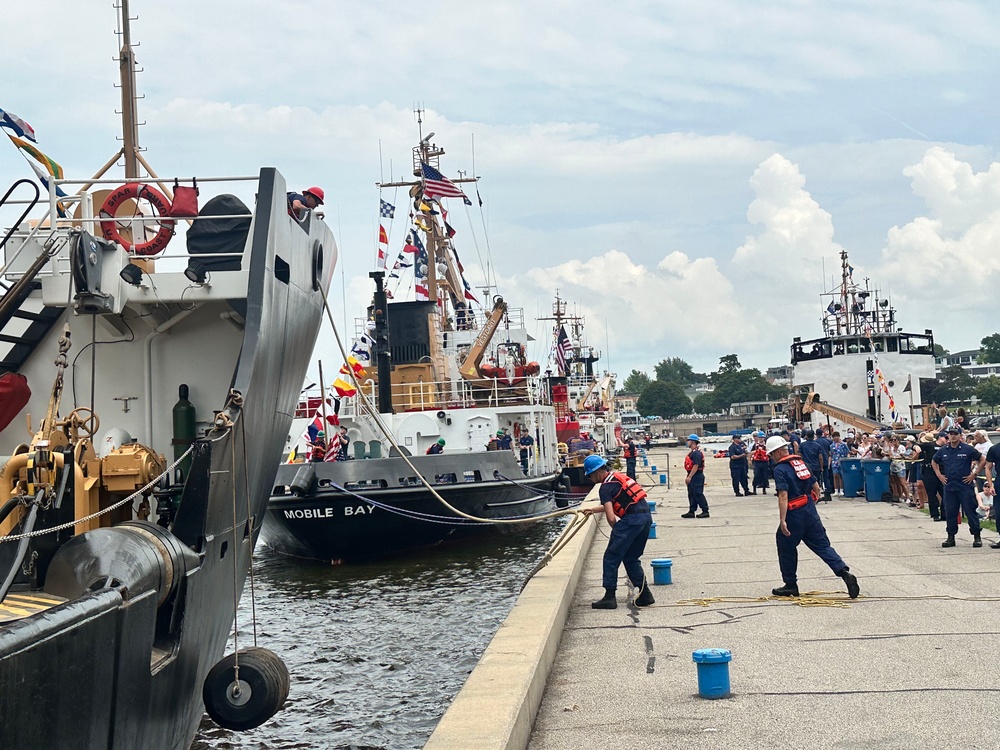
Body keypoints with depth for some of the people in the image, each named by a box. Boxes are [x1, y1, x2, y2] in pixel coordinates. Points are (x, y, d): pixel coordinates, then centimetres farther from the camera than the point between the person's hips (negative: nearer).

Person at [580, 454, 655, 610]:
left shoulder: (606, 487, -8)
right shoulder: (617, 477, 20)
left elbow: (611, 518, -13)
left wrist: (617, 531, 5)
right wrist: (594, 510, 40)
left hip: (631, 519, -9)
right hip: (646, 516, 9)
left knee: (611, 557, 0)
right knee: (631, 558, 19)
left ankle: (609, 597, 0)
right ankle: (645, 594, 17)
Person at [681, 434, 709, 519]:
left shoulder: (696, 453, -18)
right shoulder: (691, 452, 16)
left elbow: (696, 466, -24)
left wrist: (689, 477, -25)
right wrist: (688, 477, 21)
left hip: (696, 476, -11)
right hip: (692, 477, 11)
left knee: (698, 494, -7)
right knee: (691, 495, 12)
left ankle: (705, 511, -2)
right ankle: (691, 512, 16)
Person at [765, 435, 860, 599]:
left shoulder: (780, 469, -12)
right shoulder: (800, 462, 12)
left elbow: (783, 495, -23)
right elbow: (816, 487, 17)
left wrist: (782, 520, -25)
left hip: (794, 515, -7)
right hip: (811, 512, 7)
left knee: (786, 548, 11)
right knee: (822, 545, 7)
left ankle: (790, 585, 19)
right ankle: (845, 572, -9)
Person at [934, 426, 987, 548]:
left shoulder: (968, 449, -5)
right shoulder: (943, 450, 7)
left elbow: (983, 460, 1)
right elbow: (934, 462, 25)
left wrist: (974, 474, -4)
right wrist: (939, 475, 13)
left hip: (965, 486, -4)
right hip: (949, 486, 4)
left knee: (970, 511, -2)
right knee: (950, 513, 7)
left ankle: (977, 537, 5)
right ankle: (951, 537, 14)